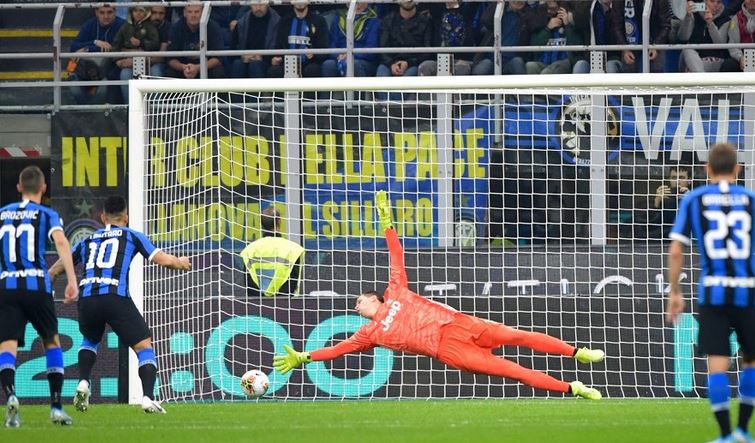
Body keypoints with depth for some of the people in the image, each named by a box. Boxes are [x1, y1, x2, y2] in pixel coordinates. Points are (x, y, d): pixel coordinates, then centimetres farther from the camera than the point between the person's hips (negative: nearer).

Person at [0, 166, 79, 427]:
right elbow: (61, 242, -12)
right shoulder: (47, 215, 5)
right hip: (37, 285, -1)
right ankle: (56, 407, 13)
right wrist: (72, 281, -18)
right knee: (52, 342, 17)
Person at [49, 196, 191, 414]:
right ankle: (148, 398, -15)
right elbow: (162, 259, 10)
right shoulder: (131, 236, 17)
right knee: (144, 346, 4)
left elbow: (57, 268, 35)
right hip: (116, 297, -4)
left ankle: (83, 384, 13)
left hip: (87, 299, 4)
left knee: (90, 340, 33)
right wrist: (180, 263, 32)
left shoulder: (87, 240, 26)